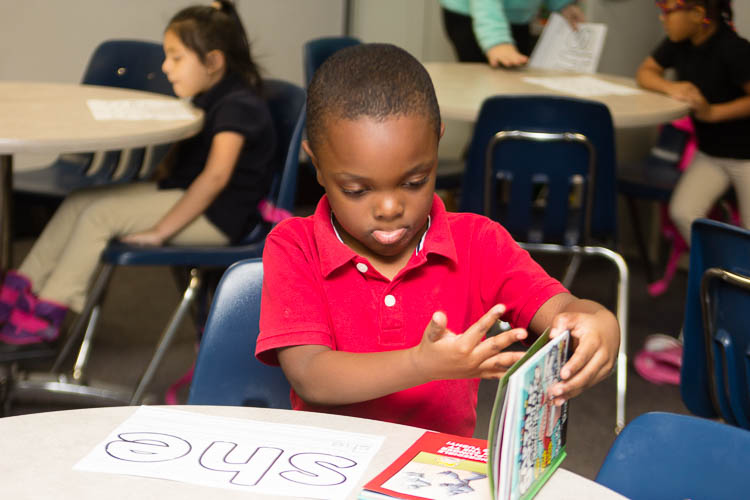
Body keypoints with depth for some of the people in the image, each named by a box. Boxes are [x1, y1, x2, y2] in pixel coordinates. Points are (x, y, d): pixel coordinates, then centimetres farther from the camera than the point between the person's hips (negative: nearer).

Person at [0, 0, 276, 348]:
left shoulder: (238, 105, -19)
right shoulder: (207, 100, 13)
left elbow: (215, 175, -28)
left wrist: (161, 230, -26)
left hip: (217, 216, -10)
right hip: (180, 191, 10)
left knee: (99, 215, -19)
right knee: (79, 202, 0)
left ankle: (47, 313, -9)